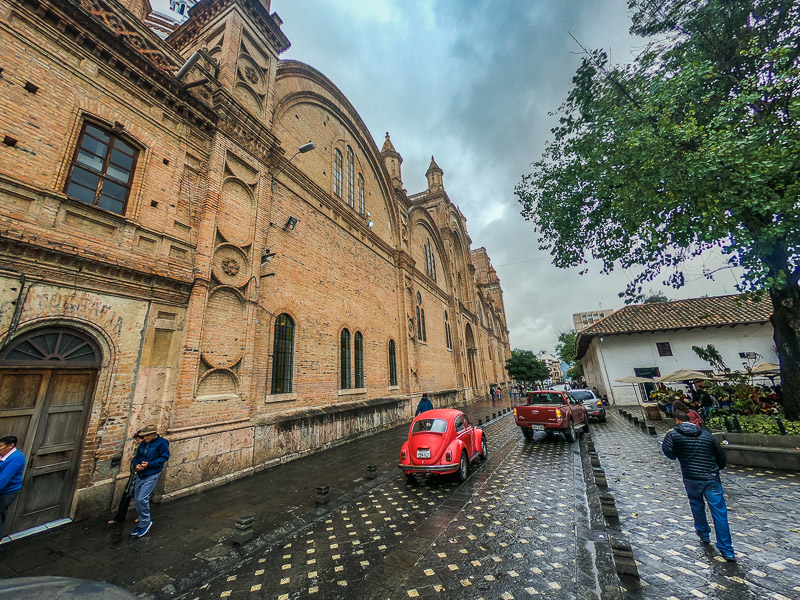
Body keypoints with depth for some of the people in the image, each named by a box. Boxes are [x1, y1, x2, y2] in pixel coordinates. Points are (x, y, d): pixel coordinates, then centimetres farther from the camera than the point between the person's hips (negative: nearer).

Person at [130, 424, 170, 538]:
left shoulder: (161, 443, -15)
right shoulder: (143, 443, 5)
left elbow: (165, 457, -15)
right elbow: (137, 456, 13)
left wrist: (149, 464, -20)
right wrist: (136, 465, -7)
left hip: (152, 475, -7)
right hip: (140, 474, 7)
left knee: (142, 499, -11)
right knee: (136, 500, 14)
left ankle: (146, 522, 11)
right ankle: (142, 524, 31)